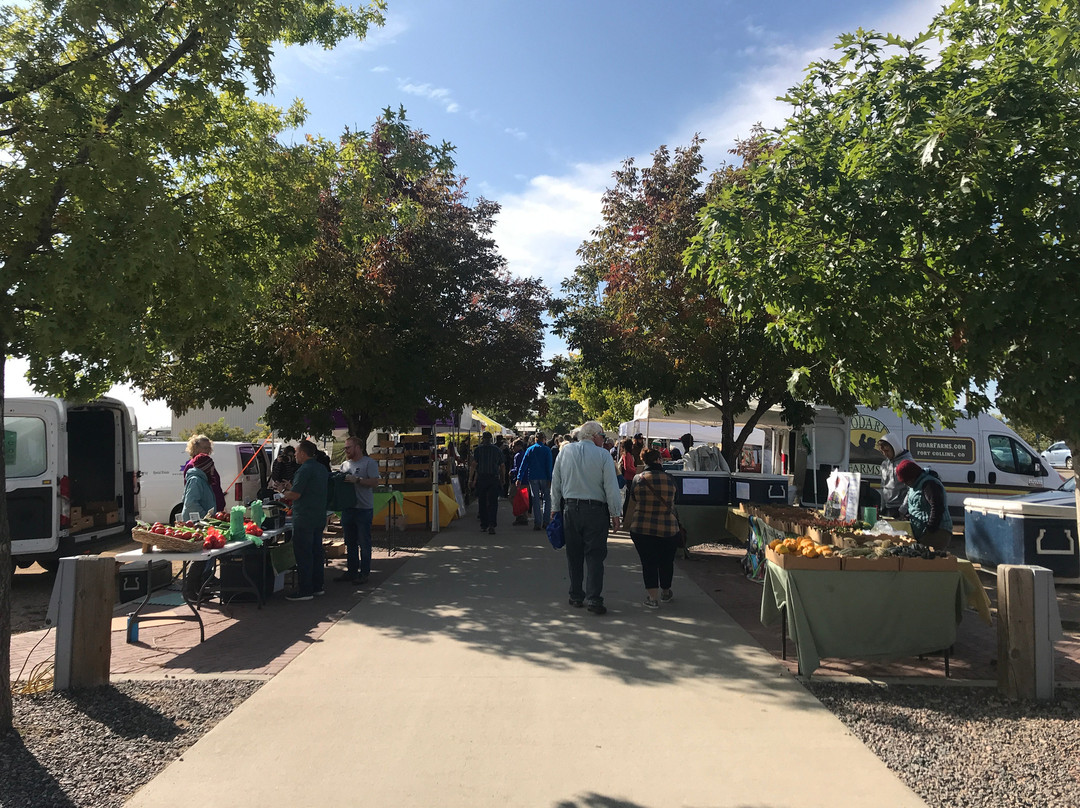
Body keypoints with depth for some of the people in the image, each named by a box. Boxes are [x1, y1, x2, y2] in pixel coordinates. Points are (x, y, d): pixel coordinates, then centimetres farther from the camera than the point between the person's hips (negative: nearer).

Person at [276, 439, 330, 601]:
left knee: (303, 554, -2)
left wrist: (282, 495, 1)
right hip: (319, 517, 9)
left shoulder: (304, 470, -17)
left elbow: (295, 494, -19)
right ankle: (317, 586, 23)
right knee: (316, 552, 15)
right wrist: (291, 488, 22)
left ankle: (304, 591, 2)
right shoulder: (322, 468, 12)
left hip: (304, 519, -9)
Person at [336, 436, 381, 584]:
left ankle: (364, 573, 7)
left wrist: (356, 480, -20)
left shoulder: (370, 463, -5)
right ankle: (351, 571, 22)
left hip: (364, 509, -7)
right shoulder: (345, 464, 15)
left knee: (364, 543, -1)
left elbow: (375, 483, -14)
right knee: (350, 543, 13)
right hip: (347, 508, 7)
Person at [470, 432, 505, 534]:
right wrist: (503, 480, 18)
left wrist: (470, 479, -4)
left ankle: (484, 526, 13)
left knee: (482, 503, 8)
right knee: (493, 503, -1)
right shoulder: (497, 449, 8)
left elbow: (474, 465, -6)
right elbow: (503, 466, 10)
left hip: (481, 479, -1)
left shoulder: (478, 449, -1)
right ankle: (491, 525, -15)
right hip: (494, 479, 1)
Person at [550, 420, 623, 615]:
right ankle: (593, 598, -5)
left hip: (570, 509, 3)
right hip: (596, 510, -3)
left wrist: (555, 509, 14)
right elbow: (611, 487, -6)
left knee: (574, 555, 11)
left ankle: (576, 596, 17)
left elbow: (555, 482, 7)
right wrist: (615, 514, 1)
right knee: (595, 555, 0)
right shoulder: (603, 455, -6)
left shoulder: (565, 451, 4)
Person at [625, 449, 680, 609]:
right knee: (666, 562, 17)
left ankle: (653, 597, 3)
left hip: (641, 528, -1)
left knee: (648, 563, 6)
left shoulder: (638, 479, -2)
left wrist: (628, 523, 17)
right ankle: (666, 593, 35)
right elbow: (672, 503, 11)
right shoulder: (669, 479, -1)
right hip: (668, 528, 1)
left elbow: (632, 504, 5)